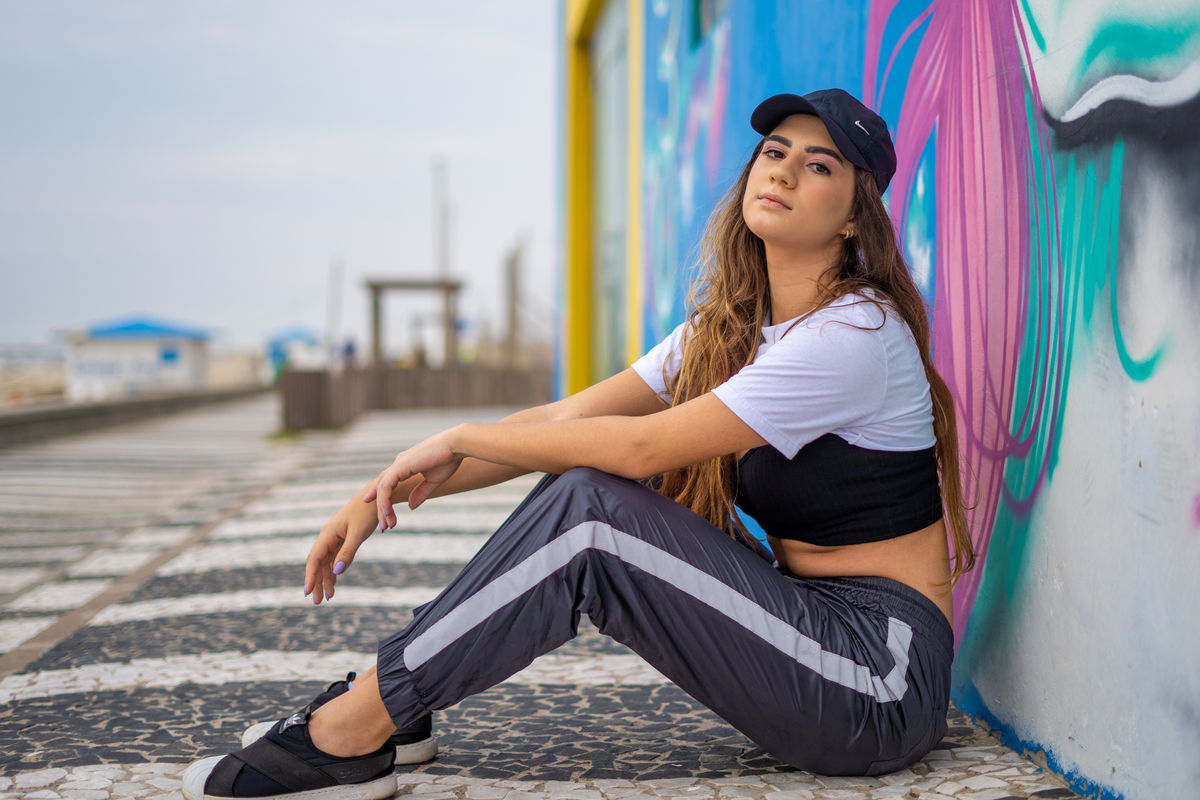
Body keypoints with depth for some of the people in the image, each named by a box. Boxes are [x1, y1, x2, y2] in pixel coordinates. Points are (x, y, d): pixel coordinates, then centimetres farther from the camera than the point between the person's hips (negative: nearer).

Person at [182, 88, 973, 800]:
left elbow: (642, 447, -19)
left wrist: (462, 439, -8)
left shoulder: (855, 333, -18)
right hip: (802, 614, 8)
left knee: (590, 516, -22)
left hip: (881, 676, -8)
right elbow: (566, 418, 5)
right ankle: (395, 701, -1)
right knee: (583, 479, -5)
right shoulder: (728, 324, 9)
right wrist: (385, 492, -2)